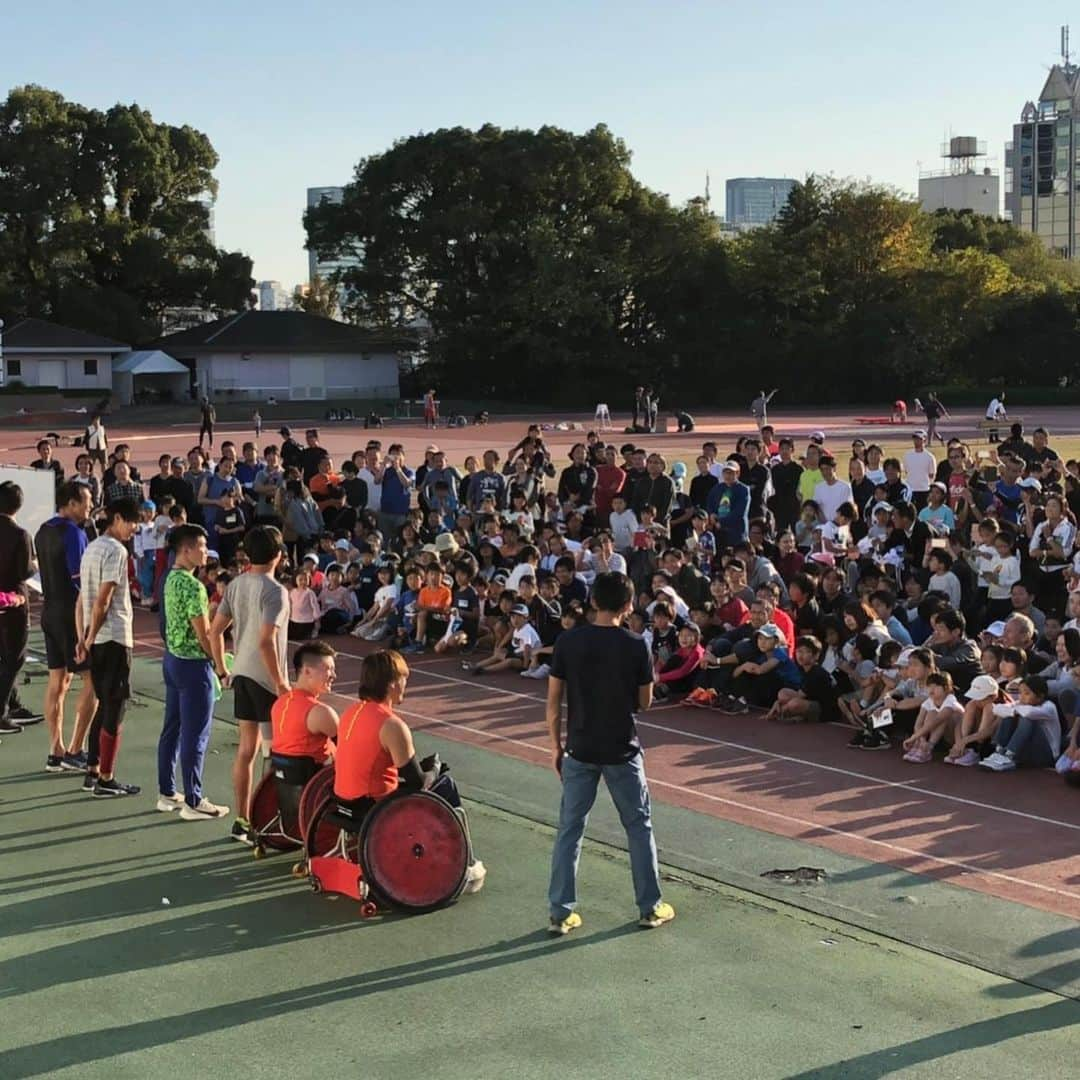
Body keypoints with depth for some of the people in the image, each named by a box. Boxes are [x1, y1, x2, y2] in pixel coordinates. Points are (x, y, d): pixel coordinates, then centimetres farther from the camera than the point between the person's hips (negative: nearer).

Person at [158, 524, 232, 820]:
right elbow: (204, 634, -19)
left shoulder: (171, 579, 8)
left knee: (172, 729, 15)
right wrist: (221, 667, -9)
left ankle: (167, 794, 22)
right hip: (193, 665, -10)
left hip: (172, 659, 10)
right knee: (195, 736, -2)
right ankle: (193, 802, 4)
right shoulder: (193, 586, -21)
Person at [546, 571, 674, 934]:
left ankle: (561, 913, 9)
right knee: (639, 827, 14)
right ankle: (650, 907, 20)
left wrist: (556, 746, 7)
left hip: (580, 750, 1)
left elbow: (554, 700, -3)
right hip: (622, 751, -1)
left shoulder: (568, 642, -6)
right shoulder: (635, 646, -10)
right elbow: (645, 702, -2)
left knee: (569, 830, 9)